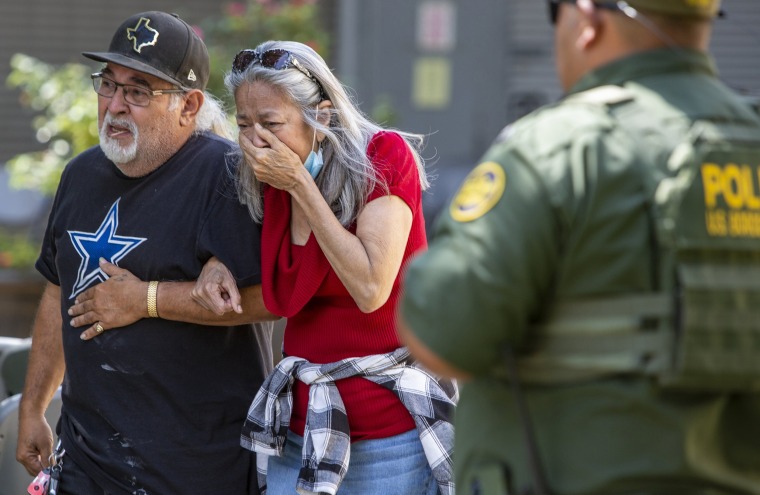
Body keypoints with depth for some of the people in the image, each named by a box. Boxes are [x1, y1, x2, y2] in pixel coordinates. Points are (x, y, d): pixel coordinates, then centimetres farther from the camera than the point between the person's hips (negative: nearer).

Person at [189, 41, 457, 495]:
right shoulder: (268, 183, 4)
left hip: (391, 431, -5)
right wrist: (220, 263, 0)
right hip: (301, 430, 5)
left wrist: (300, 184, -18)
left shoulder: (385, 156, -11)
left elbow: (370, 288, -21)